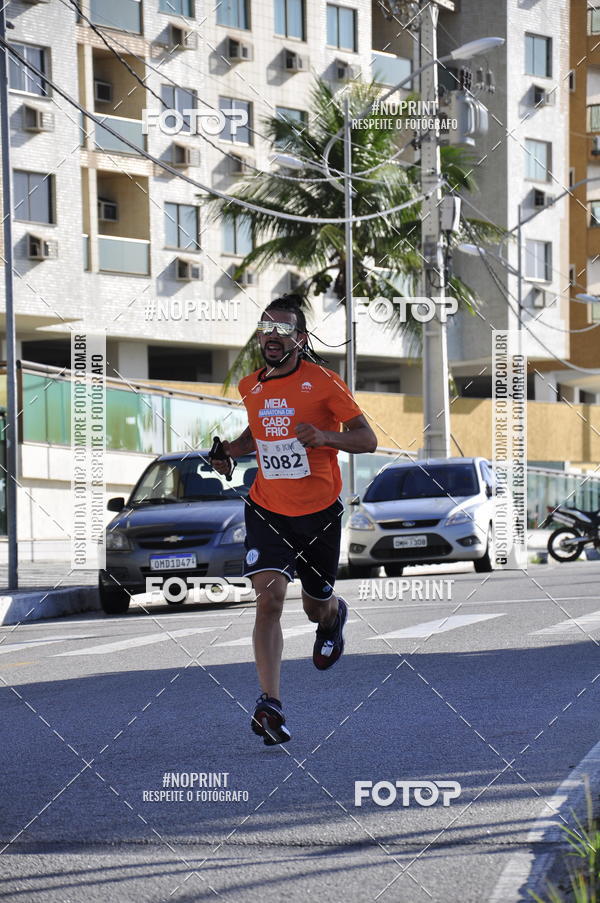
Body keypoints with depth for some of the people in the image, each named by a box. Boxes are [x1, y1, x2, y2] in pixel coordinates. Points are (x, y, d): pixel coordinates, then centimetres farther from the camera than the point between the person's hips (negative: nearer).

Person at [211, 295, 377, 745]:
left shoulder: (323, 382, -11)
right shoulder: (251, 387, 4)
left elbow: (368, 439, -10)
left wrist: (324, 436, -28)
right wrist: (231, 450, 5)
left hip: (320, 512, -2)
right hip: (267, 509, 2)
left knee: (317, 606, 15)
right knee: (269, 598, -18)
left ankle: (335, 614, 55)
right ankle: (271, 705, -22)